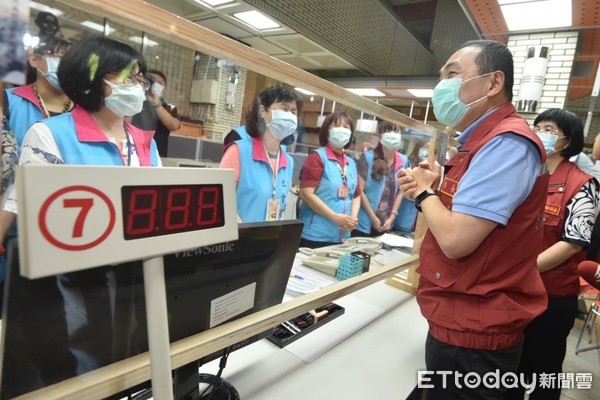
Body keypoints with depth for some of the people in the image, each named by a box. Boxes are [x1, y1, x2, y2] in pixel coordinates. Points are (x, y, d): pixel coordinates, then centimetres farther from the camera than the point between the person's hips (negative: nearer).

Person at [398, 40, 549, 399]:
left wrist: (424, 191, -10)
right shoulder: (488, 141, 13)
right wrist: (437, 188, 2)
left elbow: (456, 240, -28)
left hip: (472, 334, -10)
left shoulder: (507, 142, -21)